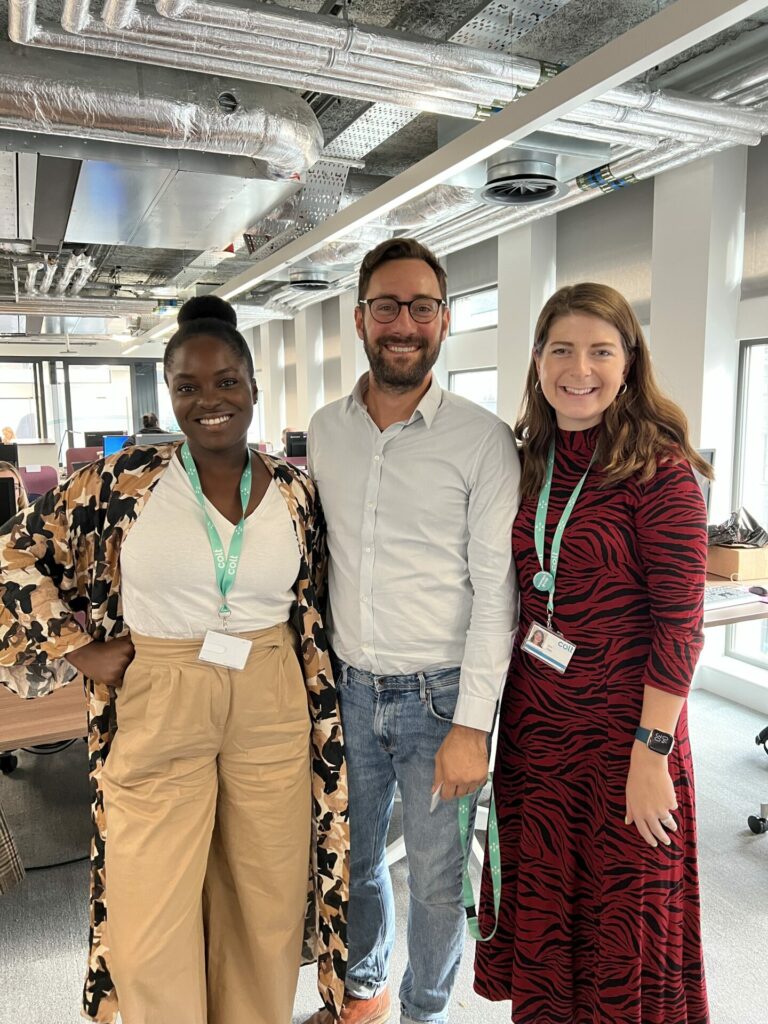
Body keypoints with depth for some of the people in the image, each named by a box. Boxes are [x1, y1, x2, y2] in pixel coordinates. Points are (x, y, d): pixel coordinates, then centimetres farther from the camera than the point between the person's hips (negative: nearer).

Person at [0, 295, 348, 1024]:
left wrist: (323, 730, 7)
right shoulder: (124, 480, -6)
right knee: (152, 926, 9)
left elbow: (309, 619, 9)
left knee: (267, 905, 15)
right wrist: (79, 650, -4)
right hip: (158, 715, -2)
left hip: (271, 715, 2)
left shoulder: (294, 493, 2)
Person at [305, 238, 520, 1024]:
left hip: (438, 695, -4)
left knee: (434, 876, 14)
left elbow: (495, 589, -11)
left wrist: (473, 723, -14)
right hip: (348, 690, 4)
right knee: (352, 857, 22)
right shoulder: (323, 429, 3)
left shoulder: (483, 440, -11)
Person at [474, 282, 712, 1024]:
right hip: (534, 718, 5)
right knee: (539, 908, 18)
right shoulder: (526, 463, 4)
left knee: (622, 918, 14)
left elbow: (680, 621, -13)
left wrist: (652, 752, -15)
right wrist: (489, 712, 6)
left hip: (624, 724, -4)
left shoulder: (659, 467, -12)